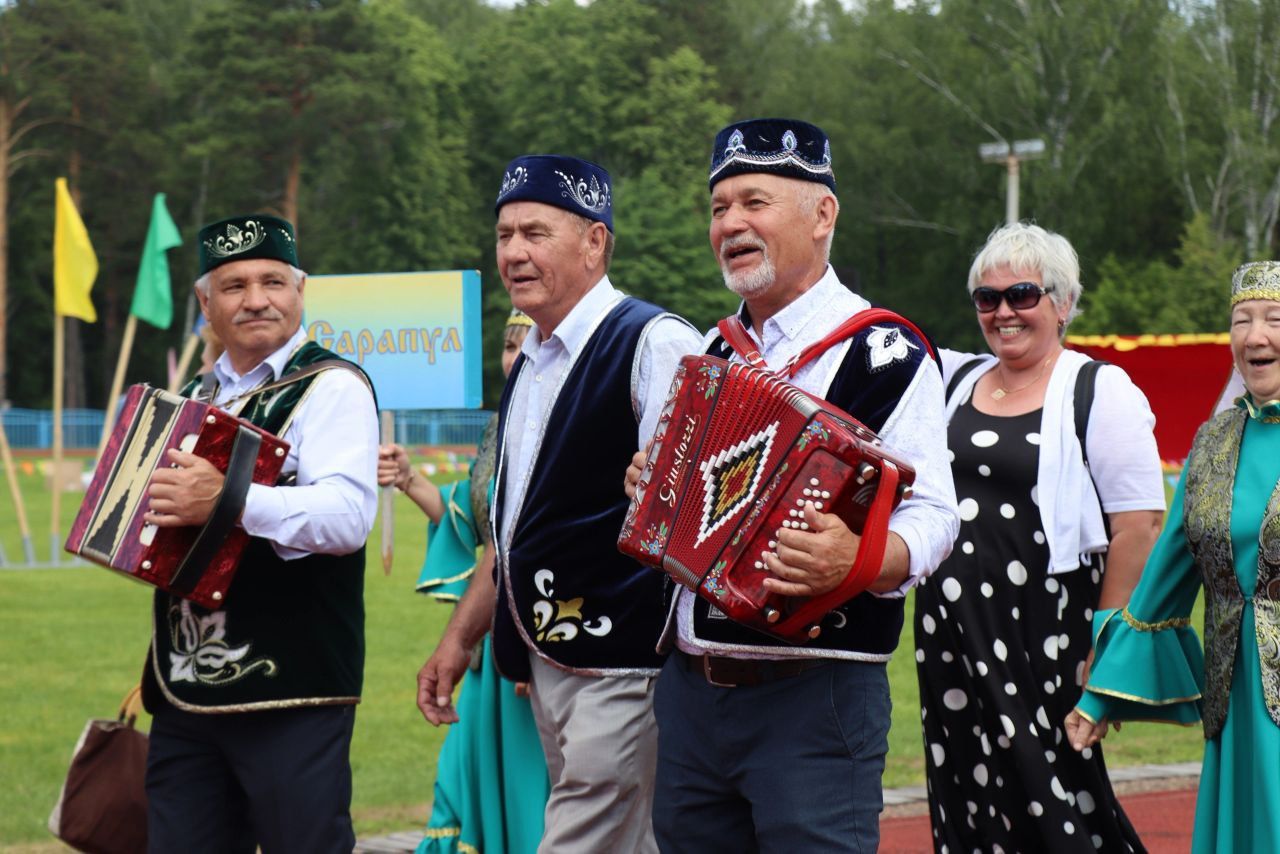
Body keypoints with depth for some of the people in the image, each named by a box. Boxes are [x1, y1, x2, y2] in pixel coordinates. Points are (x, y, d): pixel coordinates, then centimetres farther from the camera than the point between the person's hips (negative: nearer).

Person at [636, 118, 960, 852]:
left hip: (813, 699, -7)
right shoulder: (713, 352, 17)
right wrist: (651, 486, 9)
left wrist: (860, 561, -33)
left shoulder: (882, 354, -7)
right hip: (691, 685, 7)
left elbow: (932, 515, -14)